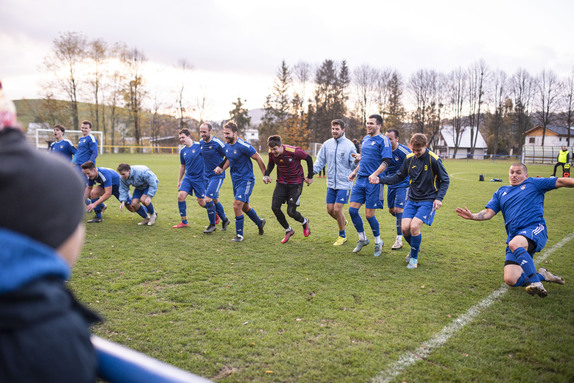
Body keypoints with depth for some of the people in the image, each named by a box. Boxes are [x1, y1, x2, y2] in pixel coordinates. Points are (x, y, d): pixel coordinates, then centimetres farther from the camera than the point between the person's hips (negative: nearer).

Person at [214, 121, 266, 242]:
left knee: (237, 206, -16)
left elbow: (258, 158, -14)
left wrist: (265, 175, -10)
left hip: (246, 180, -8)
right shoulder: (227, 145, 4)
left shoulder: (243, 146, -20)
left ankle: (239, 235, -1)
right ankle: (260, 223, 43)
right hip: (235, 180, 8)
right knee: (245, 207, 18)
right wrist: (222, 169, 7)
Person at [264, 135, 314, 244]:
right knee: (275, 207, -7)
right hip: (281, 183, 5)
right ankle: (288, 231, 16)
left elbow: (308, 158, -9)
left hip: (296, 183, -5)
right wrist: (266, 174, -5)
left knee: (291, 211, -10)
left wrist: (310, 177, -3)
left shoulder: (293, 151, -25)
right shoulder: (271, 153, -10)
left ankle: (304, 222, 27)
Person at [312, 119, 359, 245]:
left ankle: (342, 236, 15)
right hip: (331, 183, 5)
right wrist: (312, 172, -4)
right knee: (330, 209, 8)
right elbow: (320, 161, 11)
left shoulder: (349, 145, -7)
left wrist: (356, 161, -28)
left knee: (337, 209, -6)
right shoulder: (327, 144, 5)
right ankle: (343, 222, 40)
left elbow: (353, 166, -5)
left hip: (344, 184, -5)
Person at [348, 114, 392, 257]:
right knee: (352, 210, 2)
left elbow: (386, 161, -14)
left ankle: (378, 242, 20)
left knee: (369, 215, -3)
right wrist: (355, 172, 20)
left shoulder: (383, 140, -7)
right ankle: (362, 239, 21)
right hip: (360, 180, 7)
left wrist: (375, 174, -26)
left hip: (373, 182, -7)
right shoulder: (365, 139, 16)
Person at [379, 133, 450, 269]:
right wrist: (380, 180, -3)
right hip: (412, 199, 4)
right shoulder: (409, 158, 1)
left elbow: (445, 180, -2)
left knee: (414, 226, -20)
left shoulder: (434, 160, -12)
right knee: (405, 228, -8)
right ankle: (415, 248, 25)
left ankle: (414, 257, 3)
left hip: (428, 200, -4)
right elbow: (399, 177, 10)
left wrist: (439, 198, -14)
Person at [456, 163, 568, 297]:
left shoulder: (533, 183, 16)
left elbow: (561, 182, 10)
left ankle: (536, 282, -33)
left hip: (535, 229, -4)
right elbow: (489, 212, 14)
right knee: (511, 280, -13)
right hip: (514, 237, 4)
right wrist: (473, 216, -4)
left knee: (514, 244, -40)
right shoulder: (501, 192, 23)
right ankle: (542, 275, 12)